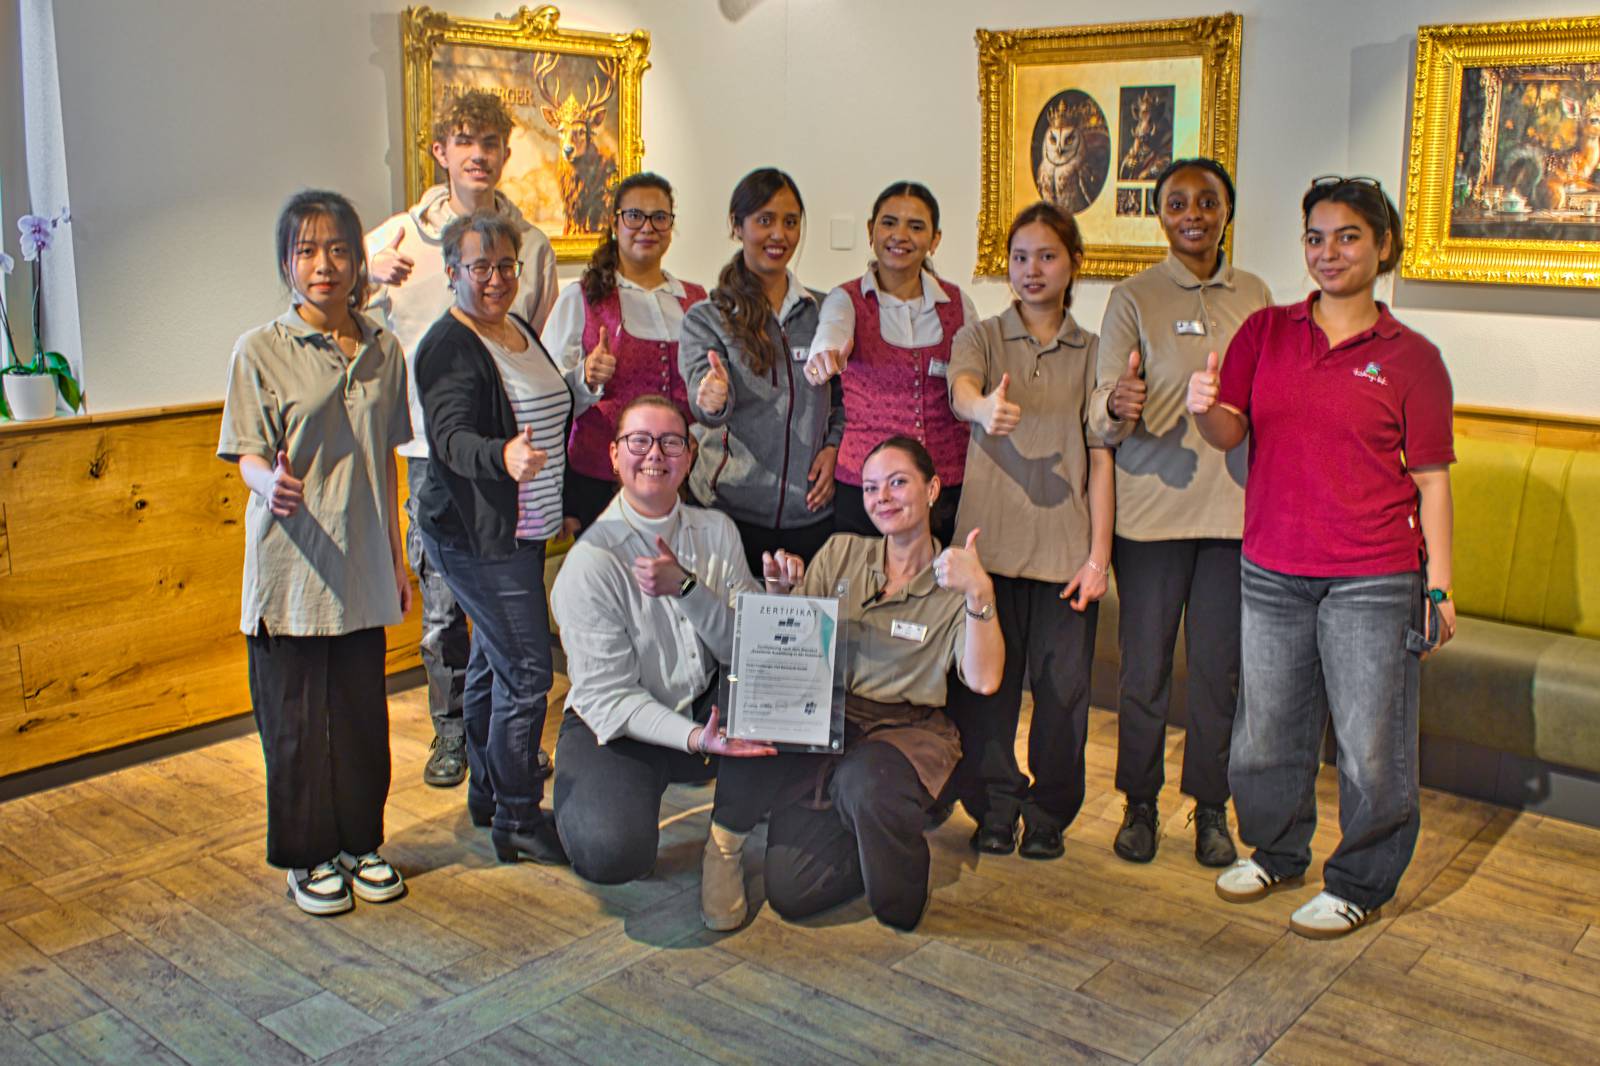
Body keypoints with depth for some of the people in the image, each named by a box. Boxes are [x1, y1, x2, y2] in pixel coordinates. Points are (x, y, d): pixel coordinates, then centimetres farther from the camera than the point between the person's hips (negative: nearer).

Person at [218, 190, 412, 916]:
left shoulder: (381, 350, 6)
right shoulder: (260, 351, -6)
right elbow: (248, 456, -8)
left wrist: (396, 555, 14)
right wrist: (272, 485, -32)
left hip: (361, 567, 4)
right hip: (291, 565, -3)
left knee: (363, 710, 11)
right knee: (296, 716, 5)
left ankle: (361, 842, 28)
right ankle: (309, 858, 22)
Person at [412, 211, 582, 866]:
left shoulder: (519, 330, 12)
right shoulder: (449, 347, -16)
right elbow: (451, 437, -30)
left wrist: (561, 507, 25)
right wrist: (503, 456, -50)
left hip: (520, 531, 9)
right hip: (475, 537, -9)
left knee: (493, 660, 17)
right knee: (525, 671, -9)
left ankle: (487, 793, 30)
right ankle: (517, 822, 2)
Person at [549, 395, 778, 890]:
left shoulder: (716, 531, 1)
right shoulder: (591, 560, -14)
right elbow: (607, 694, -16)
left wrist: (685, 586, -23)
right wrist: (695, 738, -31)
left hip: (708, 709, 5)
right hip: (618, 727, -5)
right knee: (612, 853, -32)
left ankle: (732, 832, -1)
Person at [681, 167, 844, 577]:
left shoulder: (823, 313, 10)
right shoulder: (706, 319, 2)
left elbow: (845, 398, 17)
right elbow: (700, 388, -15)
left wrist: (833, 447, -2)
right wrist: (712, 400, -39)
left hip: (812, 511, 2)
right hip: (733, 509, -2)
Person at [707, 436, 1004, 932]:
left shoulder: (954, 581, -1)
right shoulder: (841, 553, 8)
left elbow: (983, 680, -16)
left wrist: (980, 594, -28)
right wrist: (779, 592, -12)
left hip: (909, 728, -1)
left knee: (864, 780, -38)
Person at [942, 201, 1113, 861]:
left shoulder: (1093, 353, 10)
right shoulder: (980, 337, 8)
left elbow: (1101, 459, 4)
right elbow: (960, 389, -16)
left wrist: (1098, 556, -3)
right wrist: (984, 407, -41)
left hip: (1066, 546, 1)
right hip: (989, 538, 0)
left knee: (1062, 688, 2)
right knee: (986, 682, 2)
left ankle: (1048, 814, 21)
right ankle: (994, 810, 19)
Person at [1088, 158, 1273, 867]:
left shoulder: (1255, 296, 10)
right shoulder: (1134, 298, -1)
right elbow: (1101, 410, -9)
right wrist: (1117, 407, -32)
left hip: (1234, 507, 3)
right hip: (1151, 505, -2)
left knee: (1219, 666, 7)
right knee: (1144, 666, 5)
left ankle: (1211, 808, 23)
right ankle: (1140, 803, 21)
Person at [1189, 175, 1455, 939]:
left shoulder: (1411, 358, 0)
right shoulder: (1264, 332, 7)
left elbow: (1431, 480, -1)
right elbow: (1229, 433, -1)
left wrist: (1439, 584, -5)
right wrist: (1206, 407, -25)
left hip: (1373, 580, -3)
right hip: (1271, 571, 3)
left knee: (1370, 739, 3)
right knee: (1267, 727, 13)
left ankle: (1360, 883, 23)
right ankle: (1276, 852, 36)